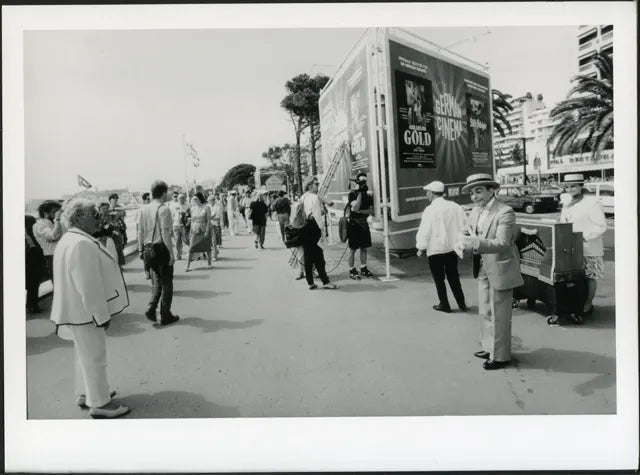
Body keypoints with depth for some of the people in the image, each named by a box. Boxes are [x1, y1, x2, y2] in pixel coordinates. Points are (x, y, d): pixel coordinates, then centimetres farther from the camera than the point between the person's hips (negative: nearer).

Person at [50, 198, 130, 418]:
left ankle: (85, 393, 36)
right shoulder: (82, 244, -25)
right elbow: (89, 286, -27)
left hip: (79, 309, 11)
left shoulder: (70, 240, 11)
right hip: (86, 311, -11)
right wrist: (101, 315, -20)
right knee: (95, 357, 2)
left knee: (86, 355, 22)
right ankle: (99, 403, 14)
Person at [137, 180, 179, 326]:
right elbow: (165, 233, -19)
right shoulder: (164, 209, -14)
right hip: (161, 248, -6)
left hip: (149, 249, 6)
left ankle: (151, 308, 8)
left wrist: (141, 249, 16)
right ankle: (165, 316, 13)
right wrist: (171, 253, -15)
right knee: (166, 283, 6)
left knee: (157, 281, 21)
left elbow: (140, 231, 8)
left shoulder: (144, 209, 6)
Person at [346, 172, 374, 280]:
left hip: (364, 223, 6)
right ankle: (352, 270, 6)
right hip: (354, 223, -6)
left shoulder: (368, 194, 8)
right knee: (353, 249, -1)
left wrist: (359, 211, -13)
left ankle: (363, 268, 20)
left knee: (364, 247, 10)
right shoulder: (352, 193, -8)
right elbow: (356, 207, -22)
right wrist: (359, 193, -19)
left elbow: (370, 210, 3)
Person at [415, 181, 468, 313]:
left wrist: (421, 248, -3)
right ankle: (461, 304, 21)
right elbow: (463, 227, 4)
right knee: (453, 276, 17)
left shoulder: (430, 210, -15)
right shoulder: (455, 207, 0)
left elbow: (424, 231, -14)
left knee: (439, 278, 9)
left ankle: (444, 305, 16)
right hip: (452, 248, 5)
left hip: (435, 249, -5)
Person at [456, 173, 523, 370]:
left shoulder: (505, 212, -19)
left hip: (500, 269, -8)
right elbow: (467, 234, 11)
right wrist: (463, 243, -13)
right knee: (485, 312, 18)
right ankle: (489, 347, 34)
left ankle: (500, 356, 18)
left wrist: (473, 243, -38)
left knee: (499, 315, 3)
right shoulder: (475, 212, 6)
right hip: (483, 269, 8)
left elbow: (502, 243, -27)